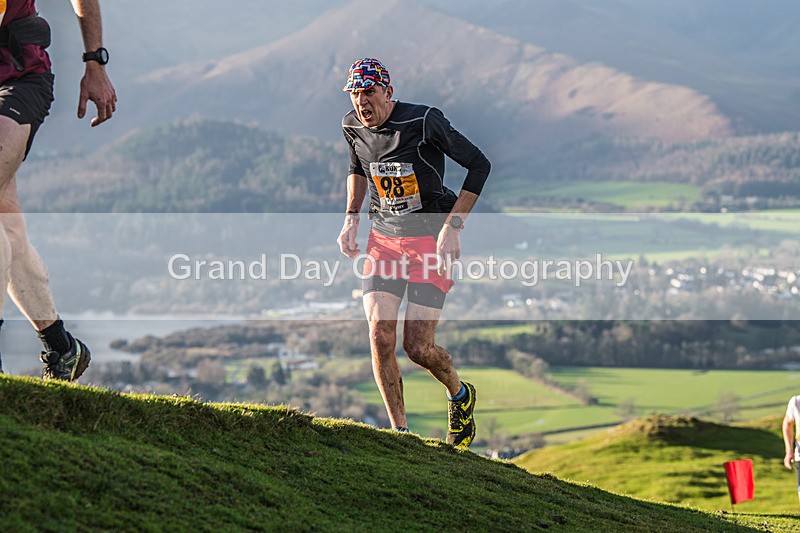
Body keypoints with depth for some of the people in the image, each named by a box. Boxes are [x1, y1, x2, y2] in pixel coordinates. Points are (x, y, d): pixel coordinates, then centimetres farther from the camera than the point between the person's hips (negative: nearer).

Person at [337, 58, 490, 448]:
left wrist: (453, 227, -17)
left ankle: (459, 394, 25)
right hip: (384, 239, 4)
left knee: (418, 347, -9)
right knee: (380, 336, -13)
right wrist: (351, 218, 8)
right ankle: (400, 432, 1)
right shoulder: (353, 126, -3)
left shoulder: (424, 121, -19)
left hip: (431, 240, -4)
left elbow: (478, 164, -12)